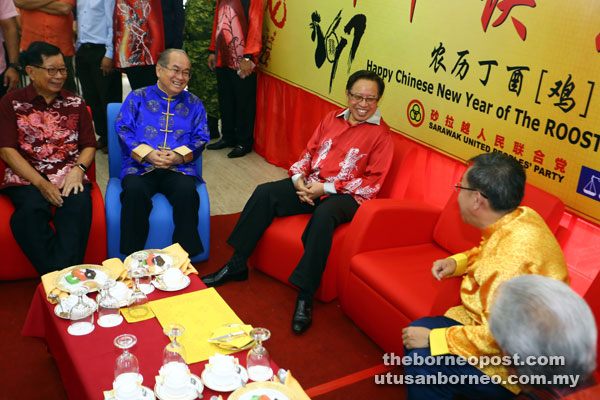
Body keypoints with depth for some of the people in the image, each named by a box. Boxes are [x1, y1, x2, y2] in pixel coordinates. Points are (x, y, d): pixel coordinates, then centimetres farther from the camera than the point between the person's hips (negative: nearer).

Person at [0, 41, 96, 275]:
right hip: (27, 177, -1)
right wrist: (41, 184, -13)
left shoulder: (75, 103, 17)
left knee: (79, 205, -32)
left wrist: (78, 170, -10)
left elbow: (89, 145, 14)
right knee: (32, 208, -34)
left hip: (69, 176, 2)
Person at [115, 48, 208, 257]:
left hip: (179, 168, 1)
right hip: (140, 166, 0)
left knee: (187, 192, -33)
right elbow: (123, 129, 5)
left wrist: (179, 155, -10)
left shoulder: (194, 104, 21)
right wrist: (146, 153, -12)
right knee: (134, 191, -34)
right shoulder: (138, 97, 17)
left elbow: (201, 138, 10)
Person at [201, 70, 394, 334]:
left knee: (324, 215, -38)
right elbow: (309, 153, 18)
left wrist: (326, 188, -15)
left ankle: (305, 297, -31)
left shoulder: (380, 133, -4)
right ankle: (236, 265, -3)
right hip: (310, 185, 6)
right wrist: (299, 179, -4)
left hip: (345, 195, -5)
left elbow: (372, 184, -9)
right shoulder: (332, 119, 13)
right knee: (264, 193, -13)